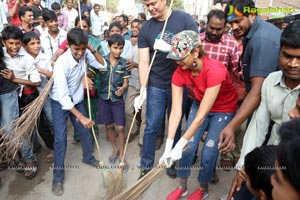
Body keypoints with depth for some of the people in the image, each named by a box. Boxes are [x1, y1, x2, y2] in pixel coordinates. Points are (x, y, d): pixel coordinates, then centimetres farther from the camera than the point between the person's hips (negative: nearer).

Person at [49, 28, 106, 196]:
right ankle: (58, 175, 9)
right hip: (60, 102, -5)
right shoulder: (62, 62, -32)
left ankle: (88, 157, 39)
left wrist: (92, 50, -23)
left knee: (85, 130, 13)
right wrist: (80, 116, -36)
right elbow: (62, 95, -33)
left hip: (77, 99, 5)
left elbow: (103, 65, -7)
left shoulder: (84, 54, -17)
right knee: (60, 138, -7)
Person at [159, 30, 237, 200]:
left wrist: (179, 146, -35)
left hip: (224, 110, -4)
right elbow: (176, 112, -23)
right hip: (199, 104, 4)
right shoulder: (180, 73, -21)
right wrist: (168, 147, -28)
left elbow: (201, 116, -36)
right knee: (188, 146, -2)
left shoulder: (215, 71, -37)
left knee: (208, 152, -4)